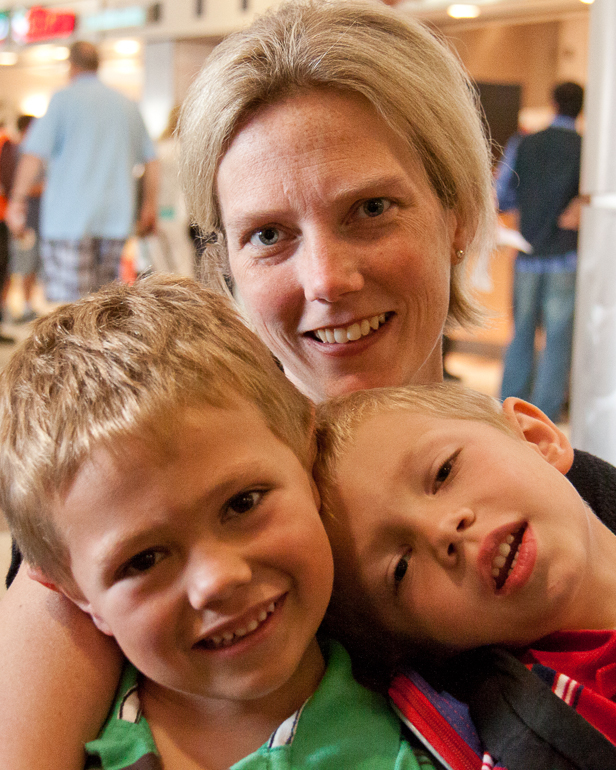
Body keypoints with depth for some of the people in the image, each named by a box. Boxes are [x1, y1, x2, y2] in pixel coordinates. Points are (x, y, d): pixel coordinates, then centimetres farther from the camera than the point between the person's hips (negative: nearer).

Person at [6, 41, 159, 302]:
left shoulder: (63, 98, -1)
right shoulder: (127, 104, 15)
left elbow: (34, 155, -9)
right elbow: (151, 161, 16)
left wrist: (17, 200, -3)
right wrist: (149, 207, 23)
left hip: (69, 215, -5)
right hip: (116, 219, 5)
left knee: (68, 303, -6)